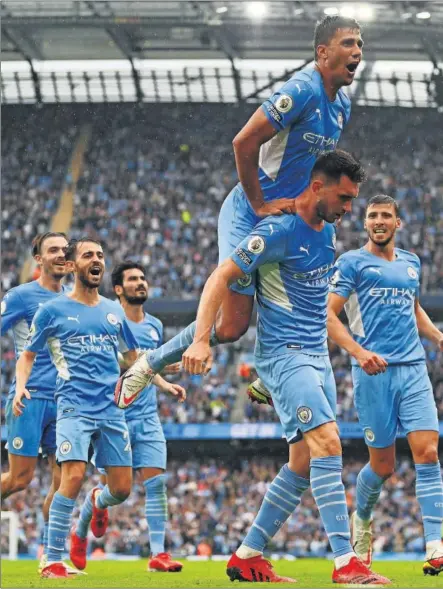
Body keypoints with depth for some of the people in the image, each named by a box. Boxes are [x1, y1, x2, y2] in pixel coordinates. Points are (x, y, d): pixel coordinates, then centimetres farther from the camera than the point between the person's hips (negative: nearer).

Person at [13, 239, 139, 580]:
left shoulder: (114, 311, 15)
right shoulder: (53, 310, 4)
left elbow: (133, 357, 27)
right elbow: (28, 355, 10)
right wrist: (21, 386, -8)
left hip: (112, 408, 4)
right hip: (74, 407, -4)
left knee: (122, 488, 2)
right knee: (74, 475, -21)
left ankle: (99, 503, 42)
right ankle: (53, 560, -13)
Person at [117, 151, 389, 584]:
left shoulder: (327, 231, 9)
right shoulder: (279, 231, -15)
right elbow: (222, 277, -16)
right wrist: (201, 340, -25)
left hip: (316, 357, 9)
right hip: (283, 354, -9)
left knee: (304, 464, 7)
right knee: (327, 443, -21)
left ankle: (247, 557, 16)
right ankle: (345, 564, -25)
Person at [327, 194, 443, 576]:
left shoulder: (411, 263, 18)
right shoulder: (352, 262, 1)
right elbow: (329, 315, -6)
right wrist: (359, 352, -19)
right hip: (374, 372, -4)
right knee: (383, 465, 1)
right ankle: (362, 521, 32)